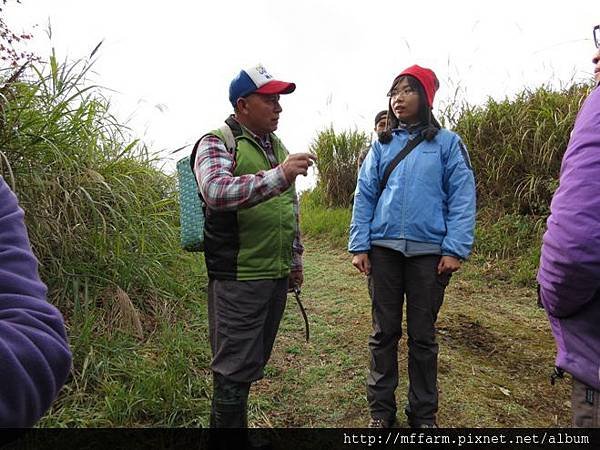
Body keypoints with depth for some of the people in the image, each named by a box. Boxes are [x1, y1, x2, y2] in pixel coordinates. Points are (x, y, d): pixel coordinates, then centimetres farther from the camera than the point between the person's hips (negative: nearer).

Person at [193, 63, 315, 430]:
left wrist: (295, 259, 20)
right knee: (234, 369, 3)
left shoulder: (278, 146, 16)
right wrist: (278, 176, -34)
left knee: (254, 363, 19)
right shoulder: (217, 143, -7)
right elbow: (216, 192, -28)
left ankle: (234, 415, 38)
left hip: (277, 276, 8)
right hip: (238, 278, -7)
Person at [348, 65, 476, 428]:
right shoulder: (382, 144, 11)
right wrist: (359, 245, -2)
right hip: (383, 249, 2)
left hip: (429, 251, -2)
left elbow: (462, 198, -3)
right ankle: (382, 408, 25)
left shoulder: (448, 143, 4)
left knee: (423, 335, 10)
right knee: (384, 332, 10)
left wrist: (455, 249, -12)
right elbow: (365, 196, 6)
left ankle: (424, 412, 27)